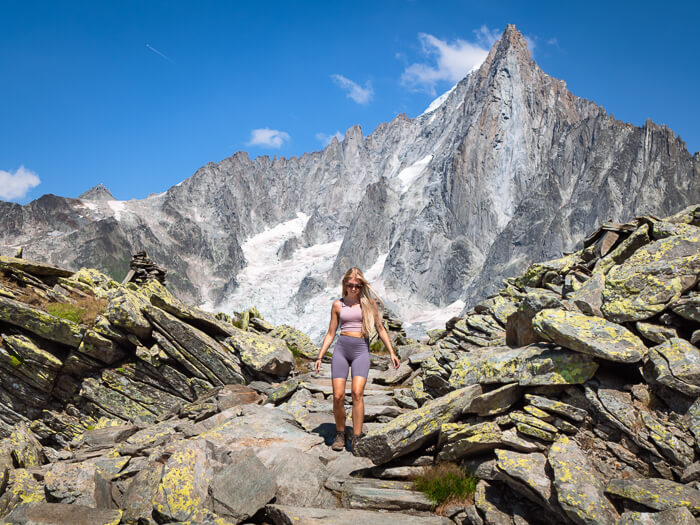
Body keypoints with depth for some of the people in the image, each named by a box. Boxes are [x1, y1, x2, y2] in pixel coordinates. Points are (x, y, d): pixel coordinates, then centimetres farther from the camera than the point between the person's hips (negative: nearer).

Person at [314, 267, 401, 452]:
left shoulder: (368, 302, 9)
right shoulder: (338, 305, 12)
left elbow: (380, 329, 11)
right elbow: (330, 333, 16)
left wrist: (391, 353, 5)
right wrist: (320, 356, 10)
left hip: (361, 350, -1)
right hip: (341, 348, 1)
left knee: (357, 392, -19)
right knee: (338, 396, -7)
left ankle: (356, 438, -12)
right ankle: (340, 434, 14)